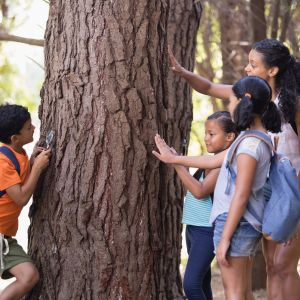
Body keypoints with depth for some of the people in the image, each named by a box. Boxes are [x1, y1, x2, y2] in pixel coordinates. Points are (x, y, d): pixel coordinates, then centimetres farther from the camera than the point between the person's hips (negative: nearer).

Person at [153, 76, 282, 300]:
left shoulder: (250, 144, -17)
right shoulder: (258, 140, 13)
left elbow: (241, 196, -19)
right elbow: (214, 161, 21)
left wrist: (225, 237, -18)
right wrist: (173, 159, 27)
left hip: (237, 223, -9)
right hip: (248, 223, 9)